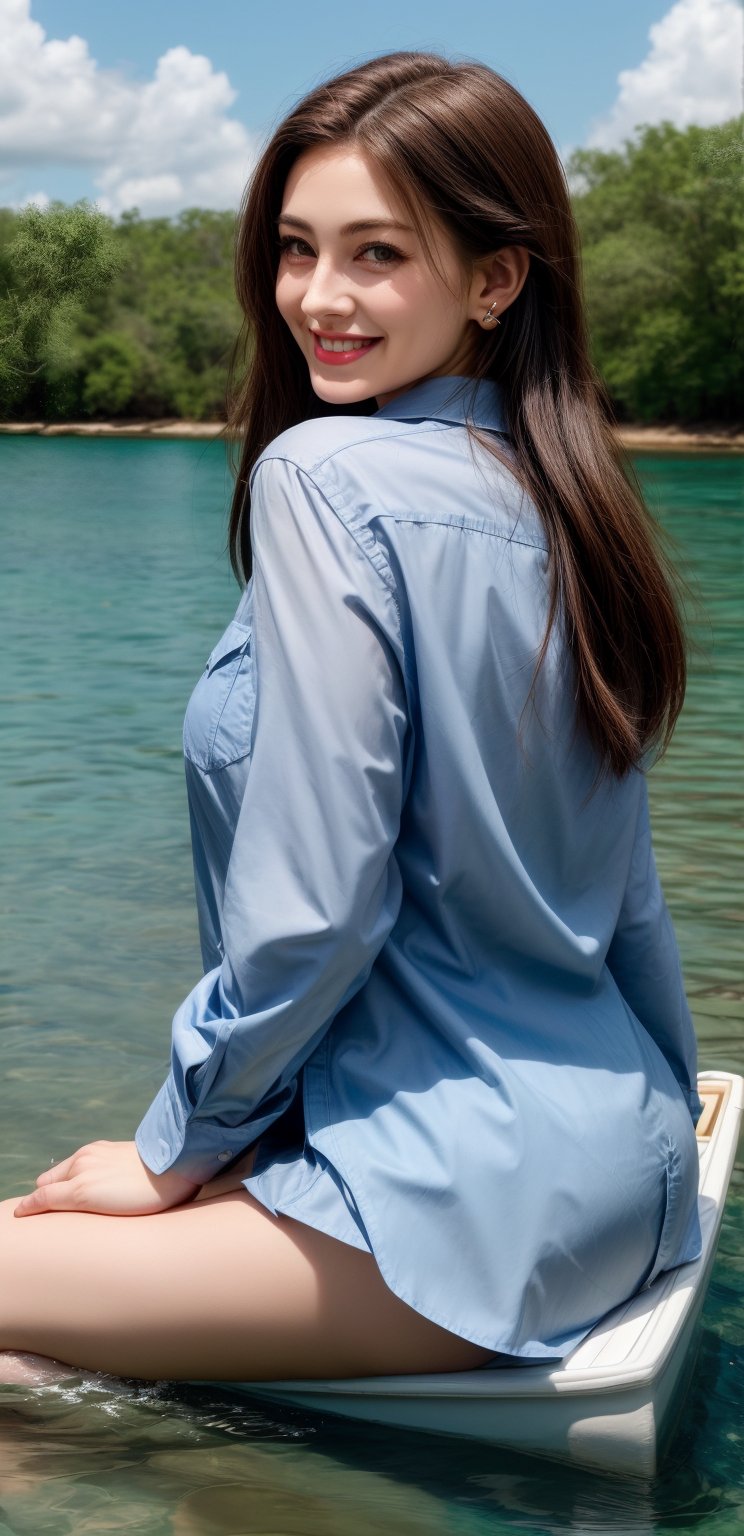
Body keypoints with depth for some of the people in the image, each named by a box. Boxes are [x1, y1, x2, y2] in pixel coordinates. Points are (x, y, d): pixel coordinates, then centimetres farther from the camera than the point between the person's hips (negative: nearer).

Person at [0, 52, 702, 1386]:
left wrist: (176, 1149, -5)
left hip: (467, 1200, -9)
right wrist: (656, 1122, 24)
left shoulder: (325, 476, -18)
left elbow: (310, 911, -20)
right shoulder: (557, 491, 7)